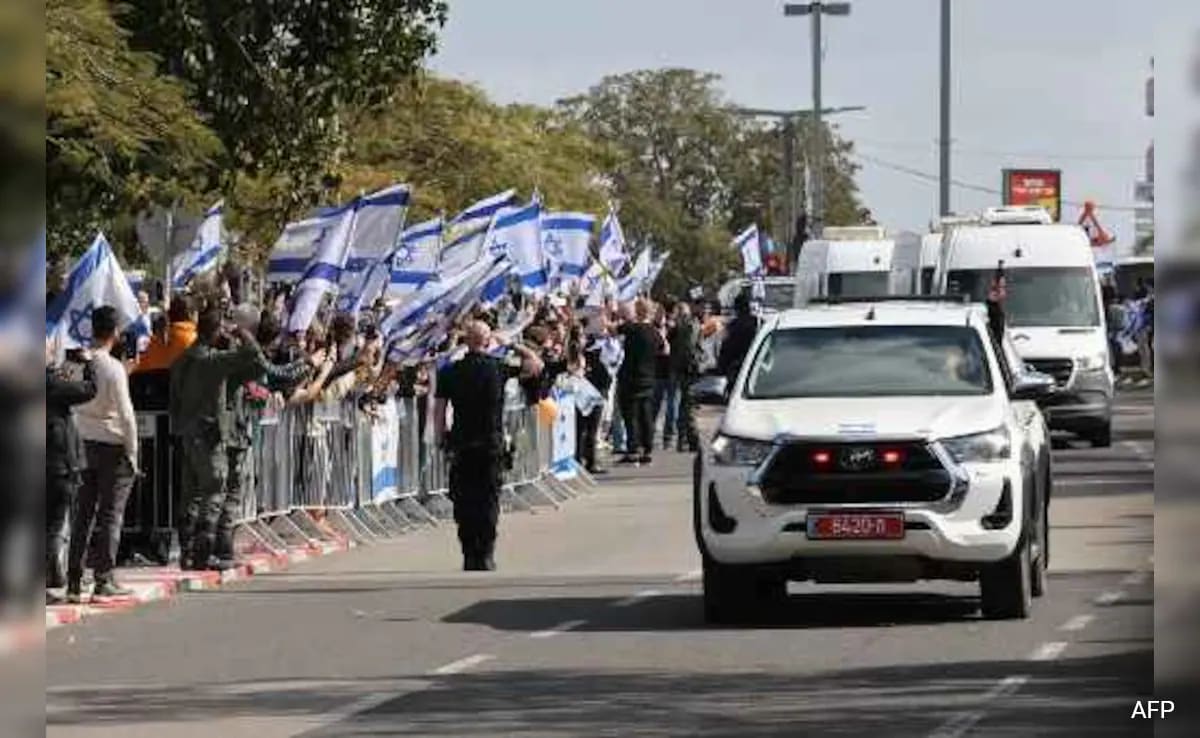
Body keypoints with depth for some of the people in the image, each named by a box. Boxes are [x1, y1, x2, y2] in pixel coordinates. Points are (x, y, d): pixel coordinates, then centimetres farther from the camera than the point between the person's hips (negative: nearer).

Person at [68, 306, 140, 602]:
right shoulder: (113, 368, -14)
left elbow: (72, 406, 4)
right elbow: (125, 414, -13)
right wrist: (132, 453, -5)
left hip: (84, 444, 5)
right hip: (112, 445, -5)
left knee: (83, 512, 8)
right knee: (110, 514, 1)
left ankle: (74, 581, 8)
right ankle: (103, 580, 1)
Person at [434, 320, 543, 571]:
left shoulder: (450, 372, -2)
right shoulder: (498, 368, -6)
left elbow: (438, 411, 0)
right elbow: (535, 365, 5)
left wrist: (441, 440, 10)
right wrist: (512, 345, 13)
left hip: (461, 446, 1)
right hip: (491, 444, -1)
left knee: (464, 501, 8)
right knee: (488, 501, 4)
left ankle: (470, 557, 8)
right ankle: (485, 557, -1)